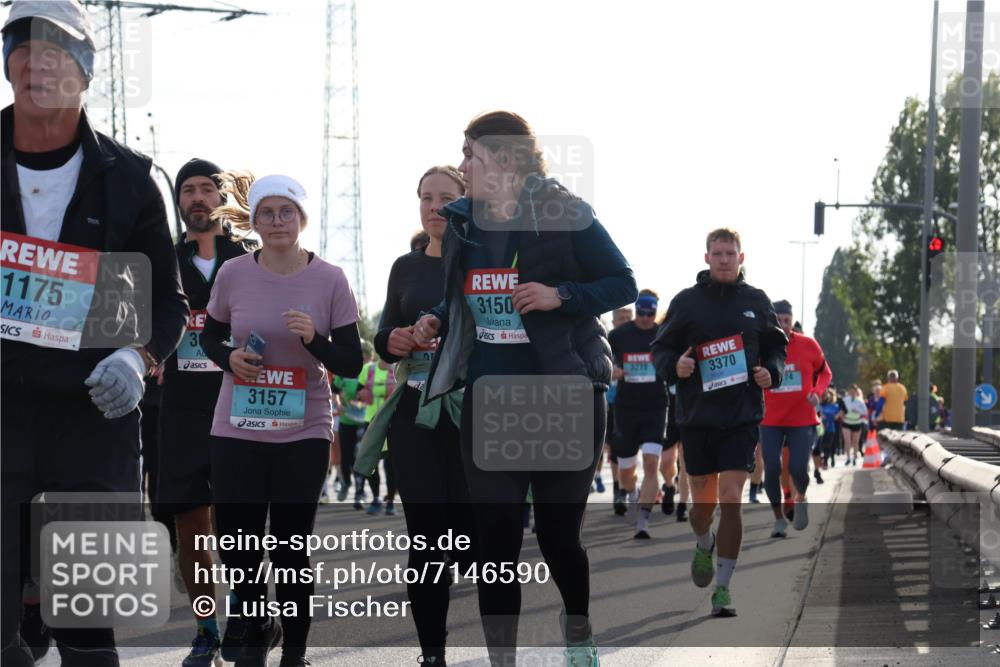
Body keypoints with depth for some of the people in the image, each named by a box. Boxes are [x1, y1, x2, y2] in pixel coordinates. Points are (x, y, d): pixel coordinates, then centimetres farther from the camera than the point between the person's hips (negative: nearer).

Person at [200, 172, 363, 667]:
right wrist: (228, 358, -9)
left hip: (303, 432, -1)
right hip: (237, 429, 1)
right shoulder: (233, 274, -3)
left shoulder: (330, 280, -6)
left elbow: (352, 364, -3)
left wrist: (315, 339, -22)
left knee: (290, 551, 2)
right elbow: (210, 335, 13)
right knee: (235, 550, 2)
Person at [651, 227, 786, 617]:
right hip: (697, 416, 1)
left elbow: (776, 346, 17)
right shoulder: (686, 302, 3)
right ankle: (704, 546, 44)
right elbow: (660, 349, 7)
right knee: (702, 502, 8)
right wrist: (674, 365, -15)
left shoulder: (757, 302, 7)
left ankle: (723, 588, -6)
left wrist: (771, 372, -4)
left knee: (731, 498, -11)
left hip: (742, 416, -1)